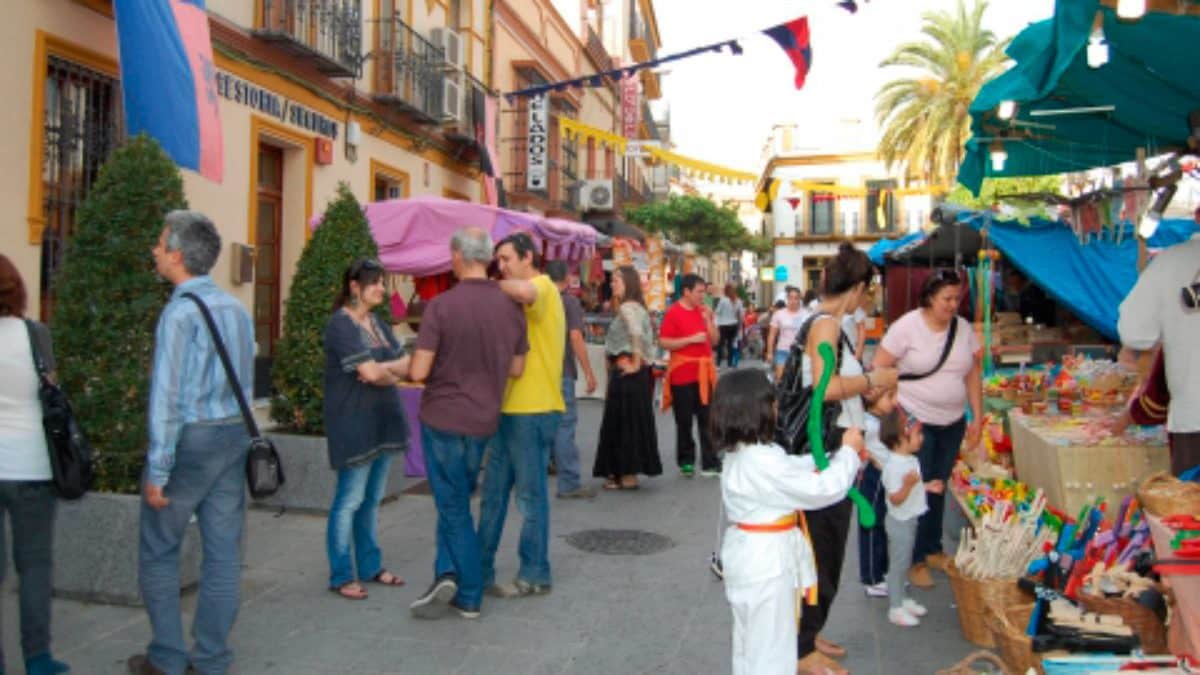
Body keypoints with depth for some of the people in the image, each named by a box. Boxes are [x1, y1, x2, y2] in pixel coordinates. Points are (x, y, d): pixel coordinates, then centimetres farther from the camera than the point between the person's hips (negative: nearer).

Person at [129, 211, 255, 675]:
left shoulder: (181, 312, -15)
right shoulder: (236, 309, 8)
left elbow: (167, 396, -17)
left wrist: (157, 471, -14)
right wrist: (234, 434, 17)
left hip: (190, 438, -7)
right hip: (234, 434, 7)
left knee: (158, 551, 10)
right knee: (224, 550, 10)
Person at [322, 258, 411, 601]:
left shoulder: (377, 323, 14)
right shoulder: (341, 324, -12)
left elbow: (405, 365, 6)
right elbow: (371, 373, -22)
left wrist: (381, 370, -13)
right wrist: (394, 375, -2)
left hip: (382, 423, 8)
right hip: (354, 423, -8)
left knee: (371, 500, 15)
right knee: (350, 501, 1)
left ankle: (370, 567, 25)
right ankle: (341, 576, 12)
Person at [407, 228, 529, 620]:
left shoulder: (441, 305, -16)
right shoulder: (511, 307, -1)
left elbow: (419, 371, -16)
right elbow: (517, 368, 8)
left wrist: (410, 363, 6)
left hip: (443, 418, -4)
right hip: (484, 421, 4)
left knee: (454, 506, 7)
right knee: (456, 500, 20)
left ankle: (469, 596, 11)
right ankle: (448, 574, 15)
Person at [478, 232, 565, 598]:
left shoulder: (543, 286, -8)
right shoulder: (526, 300, 21)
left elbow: (522, 291, -34)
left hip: (533, 410, -9)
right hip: (511, 408, 9)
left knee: (530, 496, 1)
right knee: (493, 494, 13)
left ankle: (534, 575, 13)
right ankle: (480, 568, 23)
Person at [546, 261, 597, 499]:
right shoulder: (570, 301, -8)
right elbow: (576, 338, -15)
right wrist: (589, 373, -12)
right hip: (561, 373, -6)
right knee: (564, 425, -3)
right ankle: (568, 484, -2)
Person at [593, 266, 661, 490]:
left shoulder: (627, 307, -14)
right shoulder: (635, 306, 15)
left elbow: (636, 334, -31)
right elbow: (645, 336, 19)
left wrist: (636, 363, -22)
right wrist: (640, 362, 12)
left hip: (626, 373, -9)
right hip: (627, 373, 9)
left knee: (624, 421, -2)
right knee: (632, 420, 13)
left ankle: (628, 475, 4)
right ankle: (626, 472, 21)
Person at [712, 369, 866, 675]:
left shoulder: (740, 453, 2)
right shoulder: (763, 463, -29)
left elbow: (796, 469, 11)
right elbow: (823, 489, -22)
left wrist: (835, 456, 4)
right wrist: (848, 452, -8)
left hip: (750, 555, 10)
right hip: (767, 561, -10)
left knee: (750, 641, 25)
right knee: (771, 649, 5)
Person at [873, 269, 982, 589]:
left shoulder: (964, 328, 2)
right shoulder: (906, 327, -14)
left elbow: (973, 374, 10)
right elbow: (879, 370, -12)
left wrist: (977, 418, 7)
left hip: (952, 423, 5)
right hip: (914, 422, -5)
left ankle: (932, 549, 33)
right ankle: (914, 559, 16)